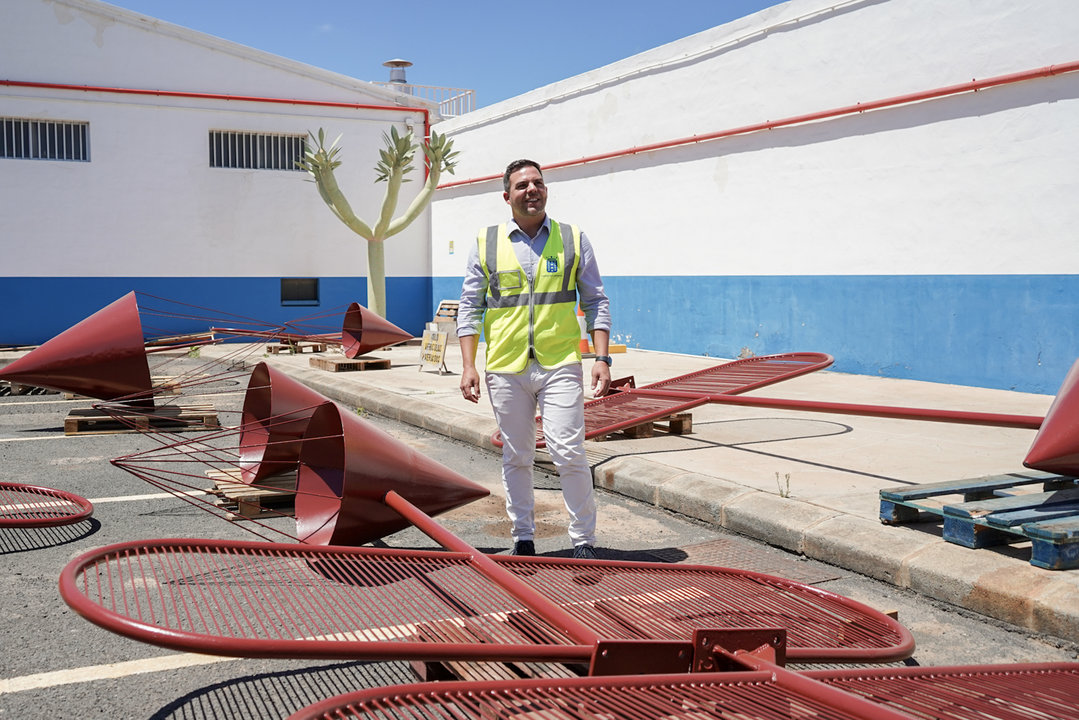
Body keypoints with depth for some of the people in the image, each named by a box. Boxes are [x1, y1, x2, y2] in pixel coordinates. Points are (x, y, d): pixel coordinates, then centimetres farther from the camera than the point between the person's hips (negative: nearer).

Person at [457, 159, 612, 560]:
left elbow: (595, 303, 8)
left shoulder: (573, 240, 7)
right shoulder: (485, 243, 6)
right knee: (516, 458, 9)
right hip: (506, 369, 1)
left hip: (560, 365, -1)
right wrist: (469, 366, -1)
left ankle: (583, 541, 8)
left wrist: (602, 358, -2)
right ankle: (522, 539, 22)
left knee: (569, 454, -6)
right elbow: (469, 308, 8)